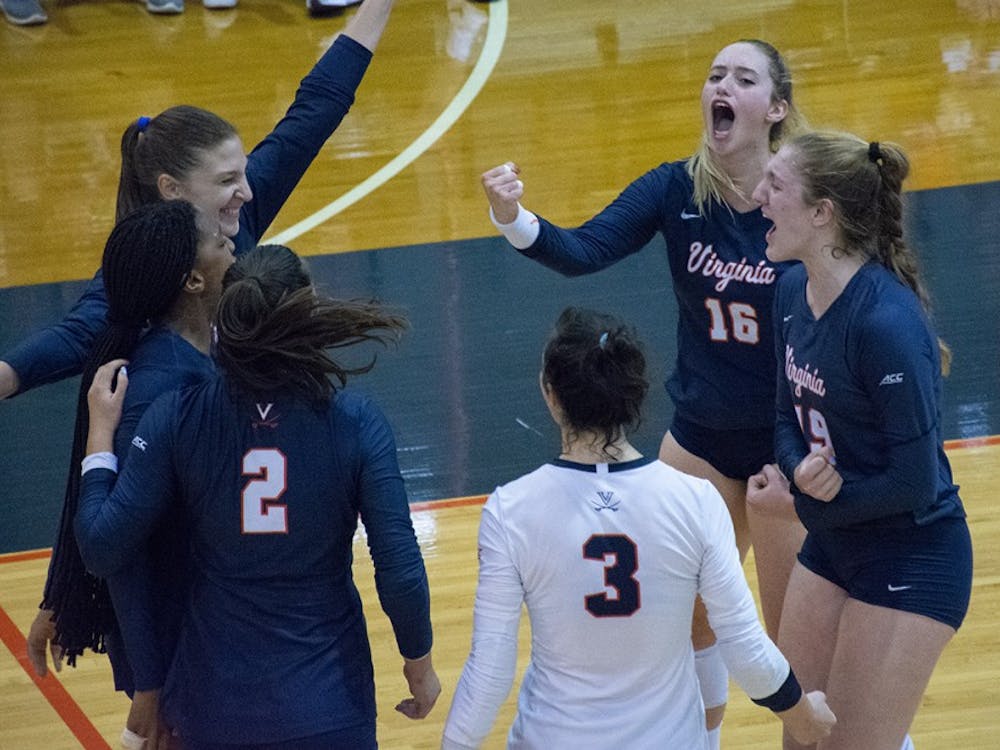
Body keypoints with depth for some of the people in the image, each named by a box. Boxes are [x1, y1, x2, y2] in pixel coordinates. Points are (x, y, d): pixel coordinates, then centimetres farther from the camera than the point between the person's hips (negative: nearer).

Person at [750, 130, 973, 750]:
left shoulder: (886, 322, -27)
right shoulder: (795, 290, -2)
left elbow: (914, 483, -23)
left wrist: (812, 498, -13)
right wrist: (800, 471, -14)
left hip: (911, 563, -8)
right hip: (833, 547, 8)